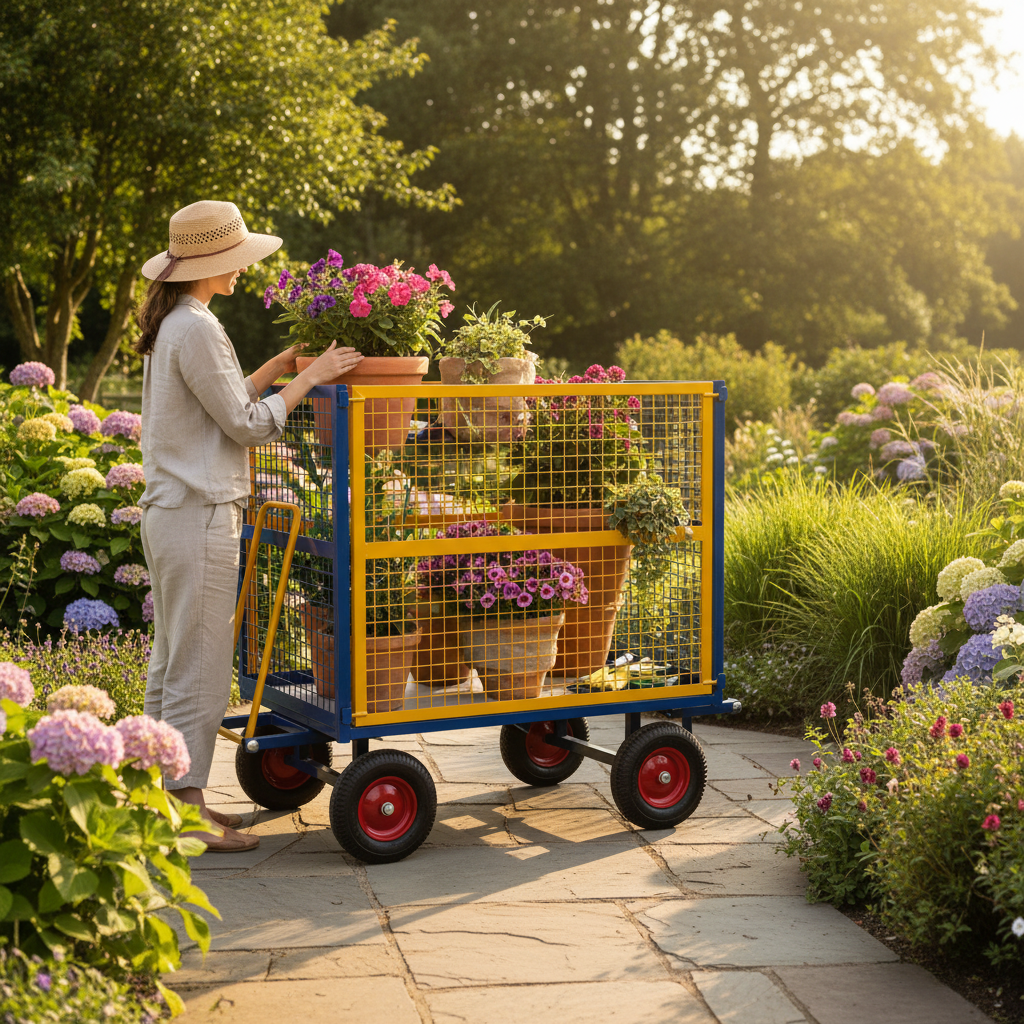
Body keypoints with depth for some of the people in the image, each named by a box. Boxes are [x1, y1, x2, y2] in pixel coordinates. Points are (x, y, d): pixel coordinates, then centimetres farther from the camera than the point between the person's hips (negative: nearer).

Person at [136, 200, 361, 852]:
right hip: (200, 516, -10)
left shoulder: (170, 324, 15)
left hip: (170, 511, 10)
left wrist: (278, 367, 15)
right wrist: (310, 377, -6)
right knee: (199, 668, -5)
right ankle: (186, 809, 0)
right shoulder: (195, 329, -16)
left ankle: (172, 796, 22)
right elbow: (249, 424, -14)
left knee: (171, 663, 14)